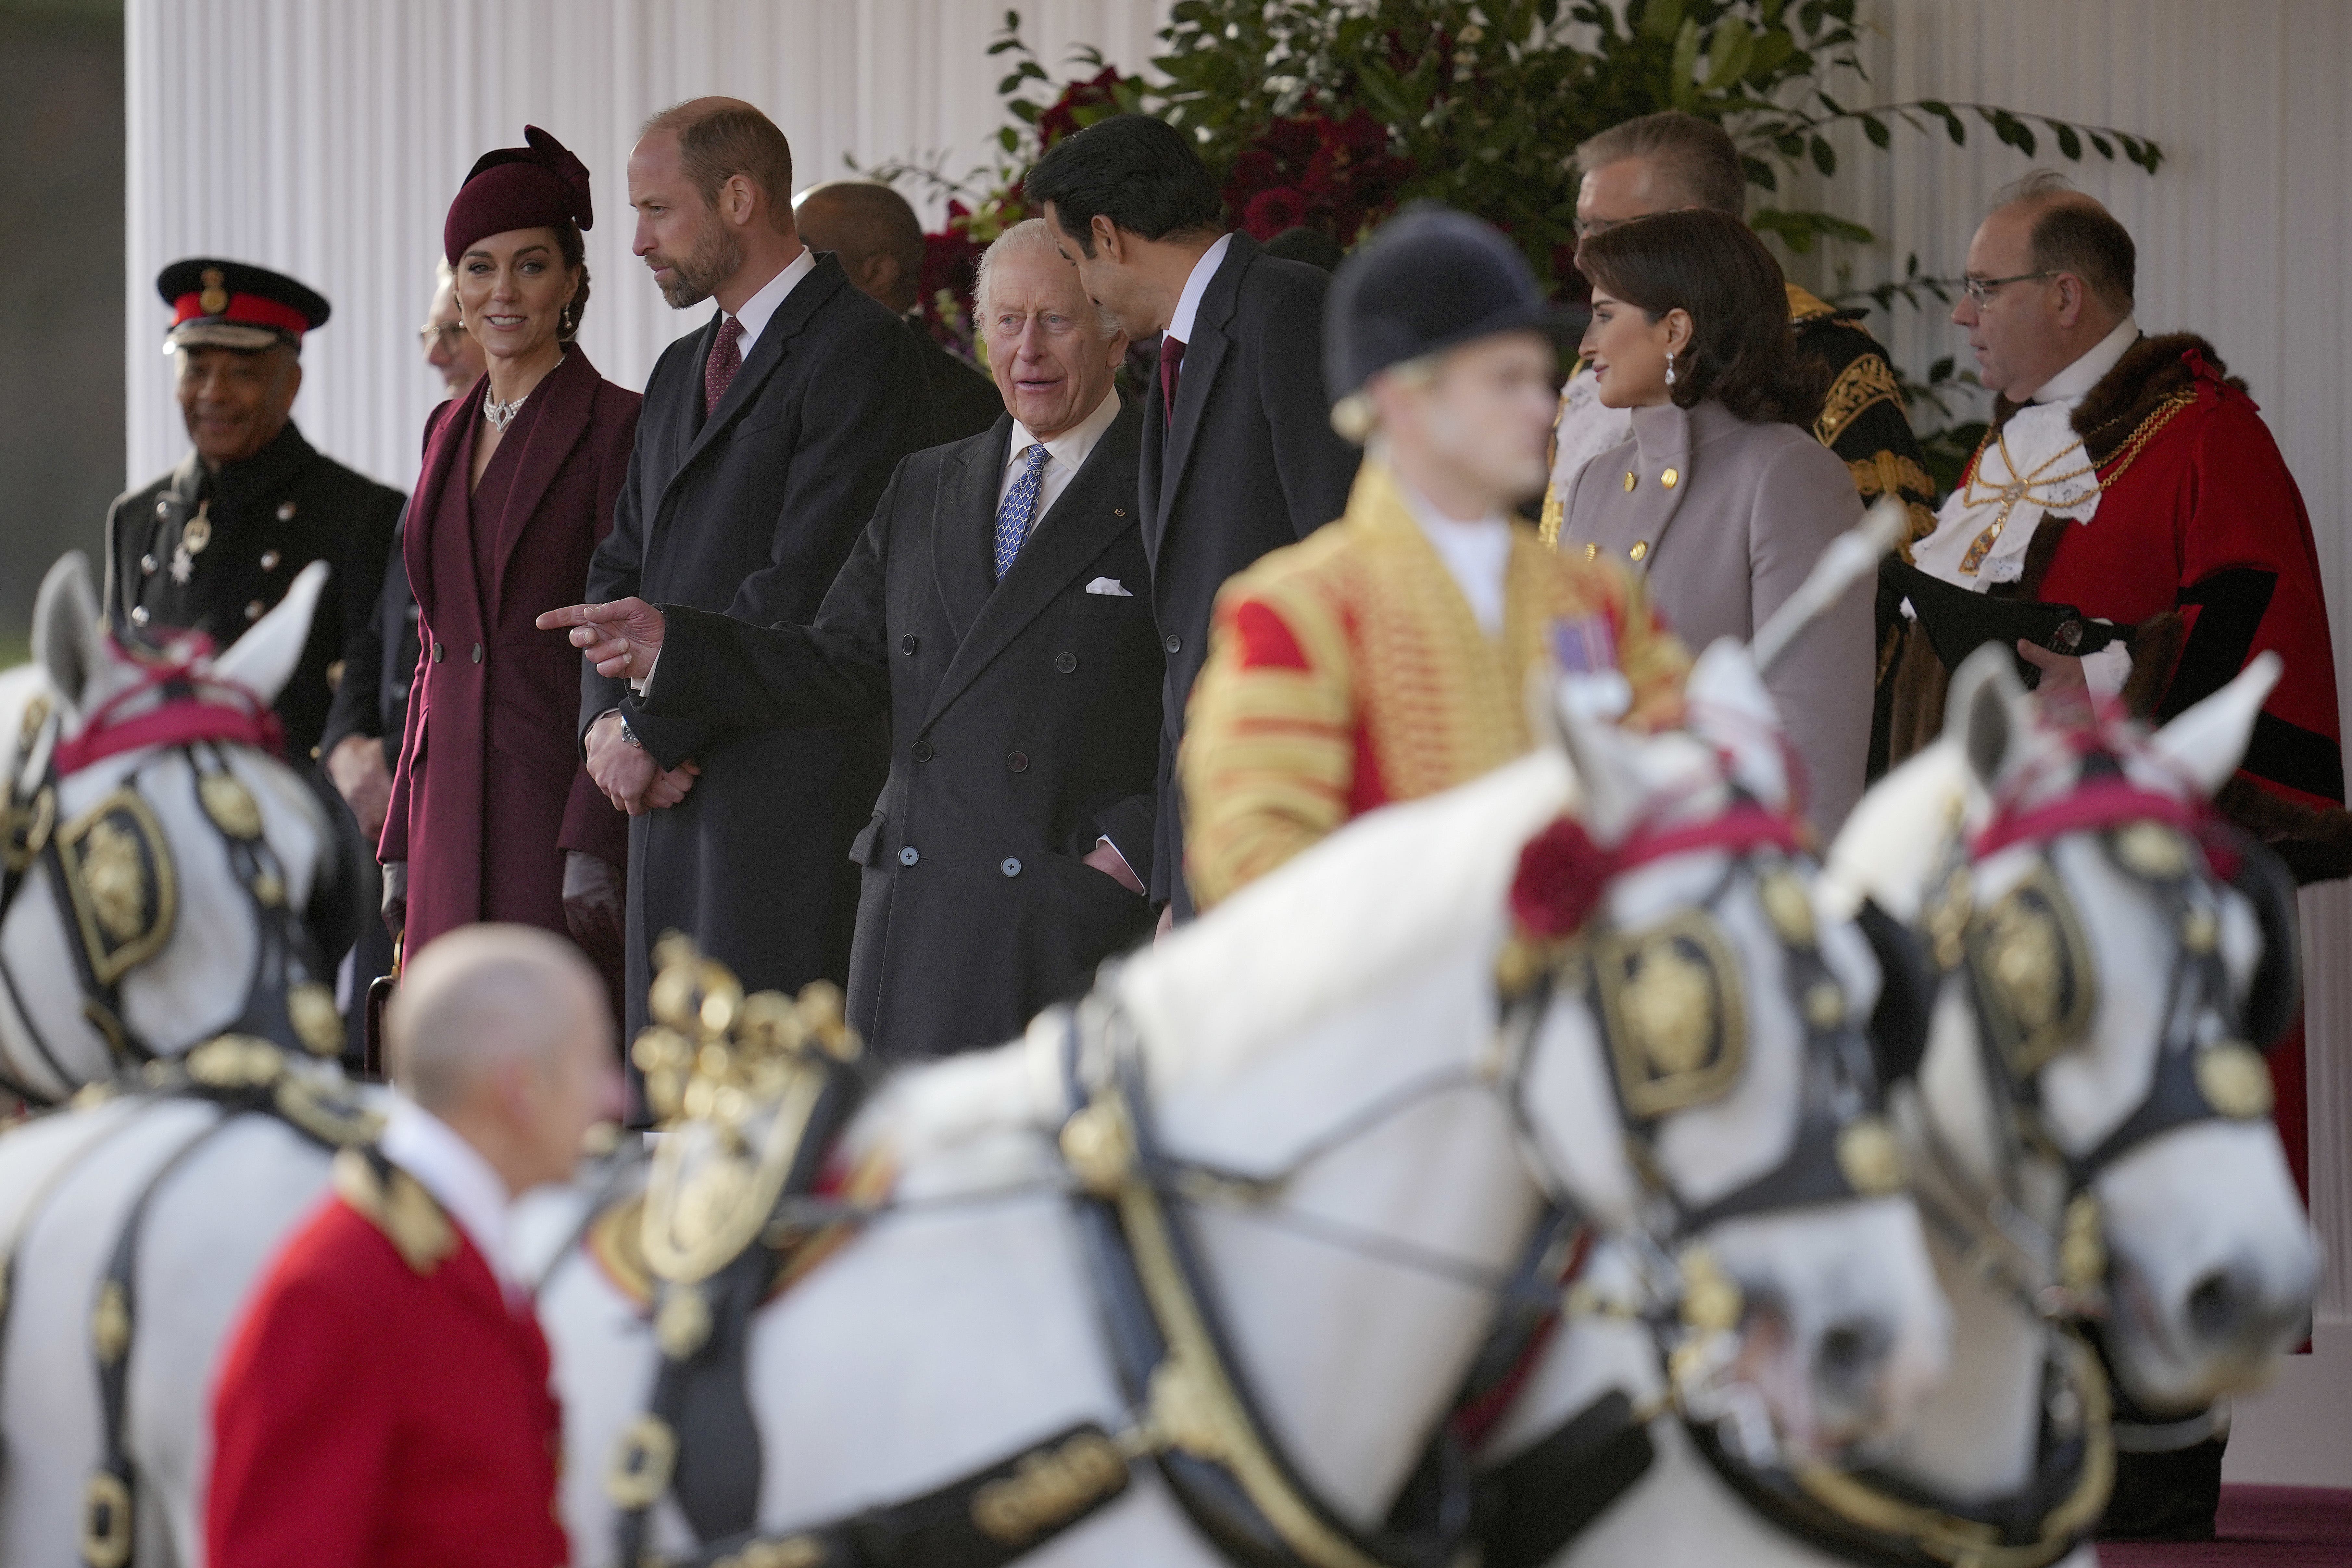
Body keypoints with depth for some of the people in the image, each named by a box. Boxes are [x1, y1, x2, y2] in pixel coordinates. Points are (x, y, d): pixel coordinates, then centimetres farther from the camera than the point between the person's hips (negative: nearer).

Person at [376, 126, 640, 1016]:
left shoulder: (617, 427, -6)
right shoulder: (450, 431, 17)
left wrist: (596, 845, -17)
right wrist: (401, 840, 16)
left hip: (558, 800, -7)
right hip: (454, 823, 7)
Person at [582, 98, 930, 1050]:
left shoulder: (860, 350, -7)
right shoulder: (682, 372, 22)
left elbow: (805, 588, -14)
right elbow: (621, 569, 22)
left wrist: (652, 732, -11)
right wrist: (608, 717, 2)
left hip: (795, 794, -8)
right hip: (673, 794, 8)